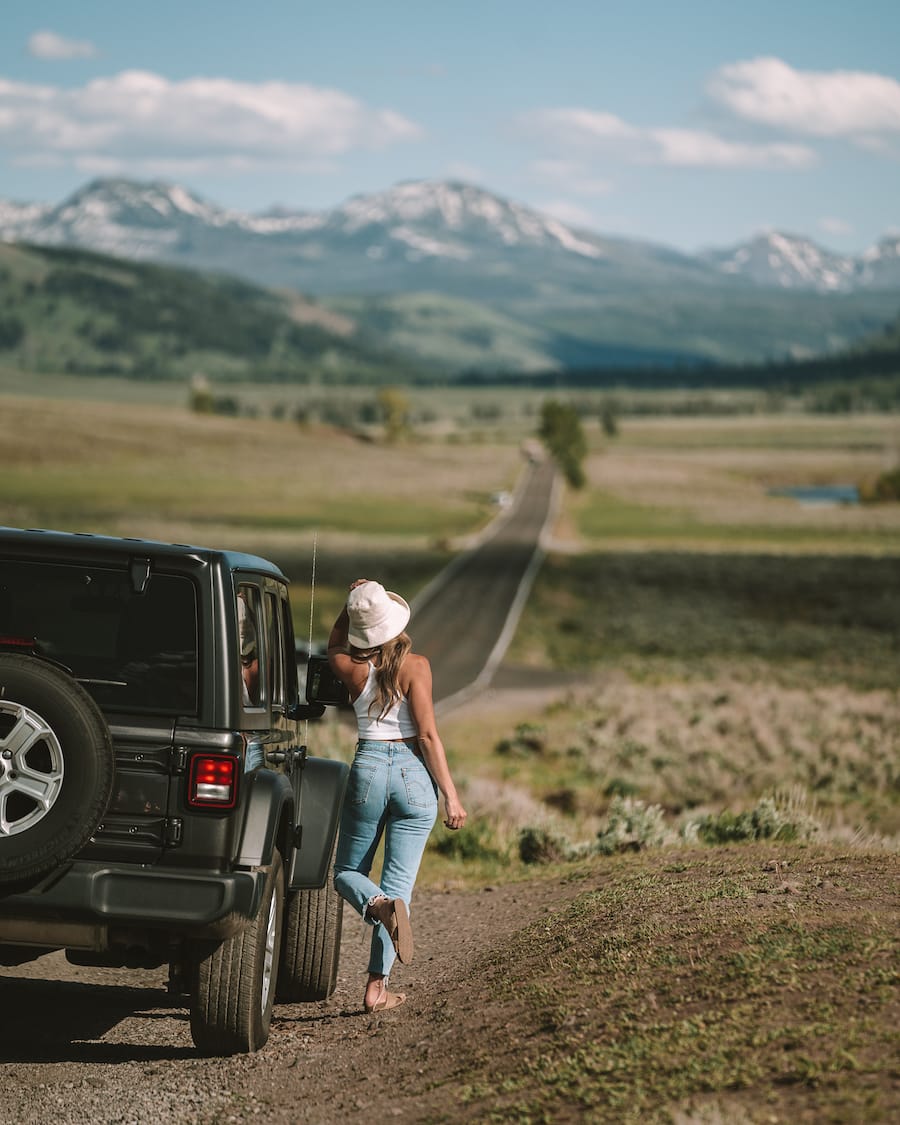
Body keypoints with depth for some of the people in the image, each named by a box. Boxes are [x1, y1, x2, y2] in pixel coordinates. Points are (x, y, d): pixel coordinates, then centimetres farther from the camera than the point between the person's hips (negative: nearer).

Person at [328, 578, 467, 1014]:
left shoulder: (351, 669, -2)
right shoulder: (415, 666, -9)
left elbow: (334, 646, 25)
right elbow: (428, 735, -12)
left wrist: (350, 606, 10)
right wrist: (451, 795, -8)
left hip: (368, 769, 1)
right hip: (415, 773, -1)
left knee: (347, 871, 17)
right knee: (398, 882, 4)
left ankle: (380, 906, -18)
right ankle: (377, 985, 0)